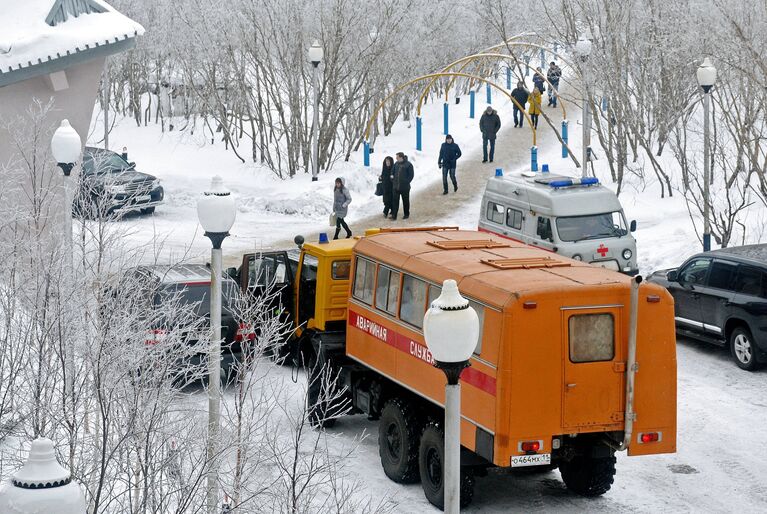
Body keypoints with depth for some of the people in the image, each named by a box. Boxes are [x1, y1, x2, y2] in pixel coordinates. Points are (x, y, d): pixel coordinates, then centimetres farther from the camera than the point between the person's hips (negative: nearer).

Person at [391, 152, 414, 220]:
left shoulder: (408, 165, -10)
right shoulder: (396, 164, 6)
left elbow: (411, 175, -6)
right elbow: (393, 173, 17)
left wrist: (406, 182, -11)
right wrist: (393, 180, 6)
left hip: (404, 187, -4)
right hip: (395, 186, 4)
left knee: (405, 201, 9)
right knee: (395, 201, 0)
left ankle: (406, 214, 23)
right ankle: (394, 215, 1)